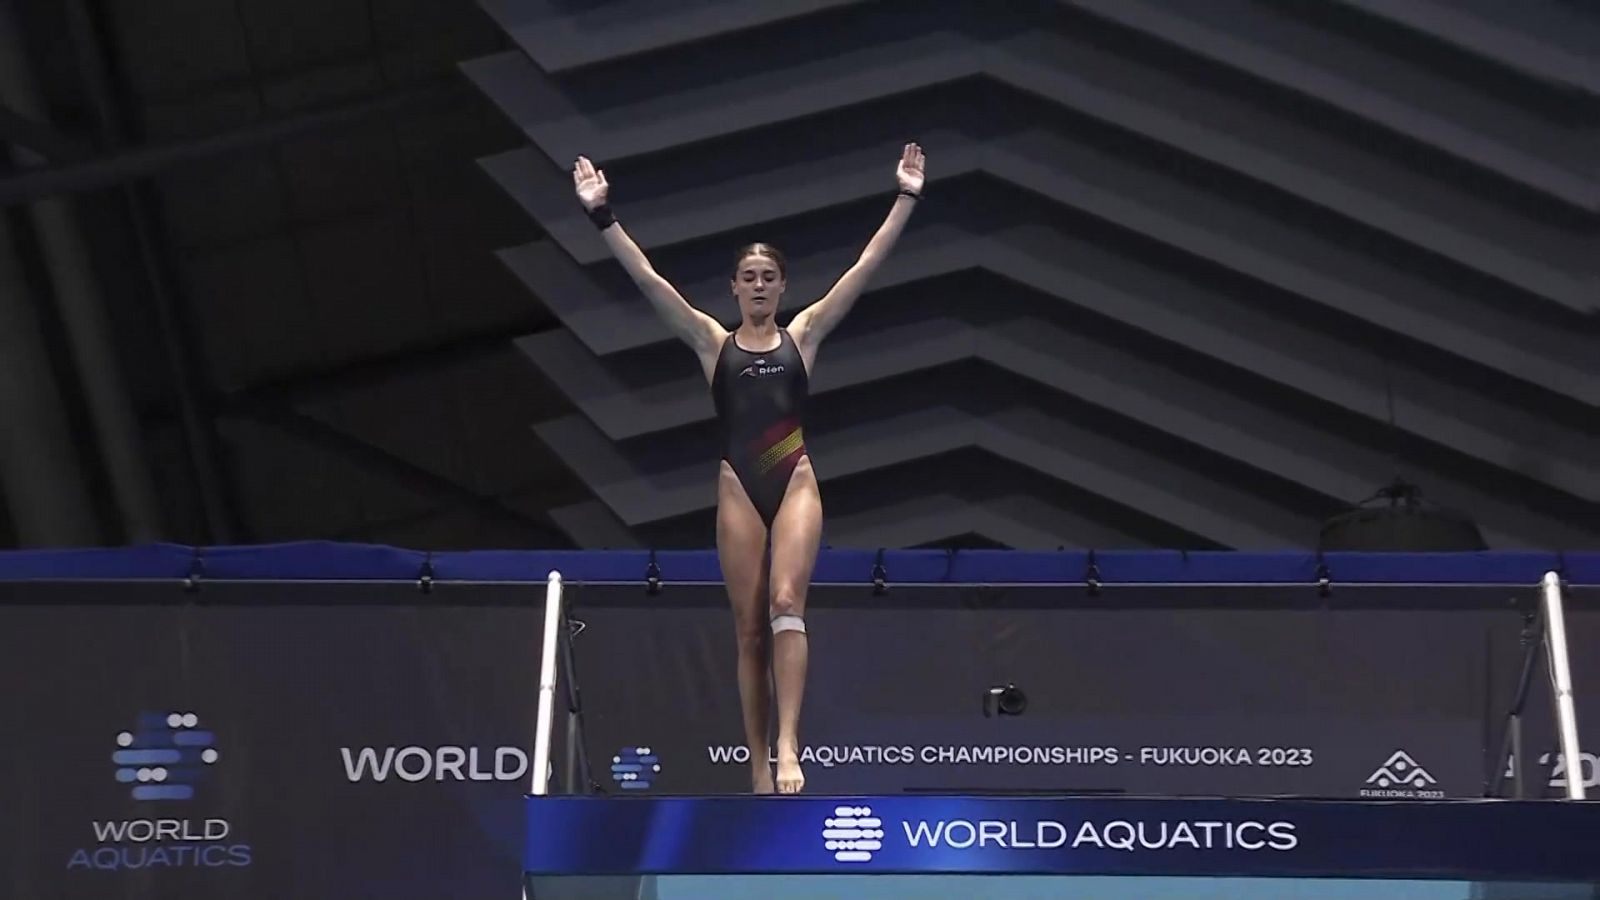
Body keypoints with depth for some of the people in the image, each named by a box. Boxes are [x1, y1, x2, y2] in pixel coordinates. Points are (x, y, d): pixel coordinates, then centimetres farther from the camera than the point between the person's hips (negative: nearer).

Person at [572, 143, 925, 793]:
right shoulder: (712, 341, 9)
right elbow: (647, 279, 2)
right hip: (738, 489, 1)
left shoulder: (804, 334, 10)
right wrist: (602, 215, -6)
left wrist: (906, 199, -2)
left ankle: (787, 743, -28)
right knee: (749, 628, 1)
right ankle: (761, 768, 4)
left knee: (785, 603, -21)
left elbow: (865, 269, 4)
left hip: (795, 483, -1)